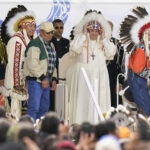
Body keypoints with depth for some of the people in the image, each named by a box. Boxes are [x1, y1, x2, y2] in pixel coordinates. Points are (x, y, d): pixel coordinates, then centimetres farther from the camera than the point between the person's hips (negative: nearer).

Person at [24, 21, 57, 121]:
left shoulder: (50, 45, 18)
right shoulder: (35, 44, -12)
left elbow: (52, 64, 24)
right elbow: (32, 64, -21)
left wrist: (54, 79, 14)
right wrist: (42, 78, -21)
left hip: (45, 79, 9)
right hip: (35, 79, -9)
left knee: (44, 108, 12)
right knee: (34, 108, -14)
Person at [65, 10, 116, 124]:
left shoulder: (104, 42, 14)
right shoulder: (80, 39, 6)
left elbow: (111, 53, -1)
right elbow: (75, 48, -14)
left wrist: (103, 38, -3)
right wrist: (84, 35, -9)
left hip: (100, 75, 3)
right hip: (82, 75, -3)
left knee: (99, 100, -2)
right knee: (82, 100, -6)